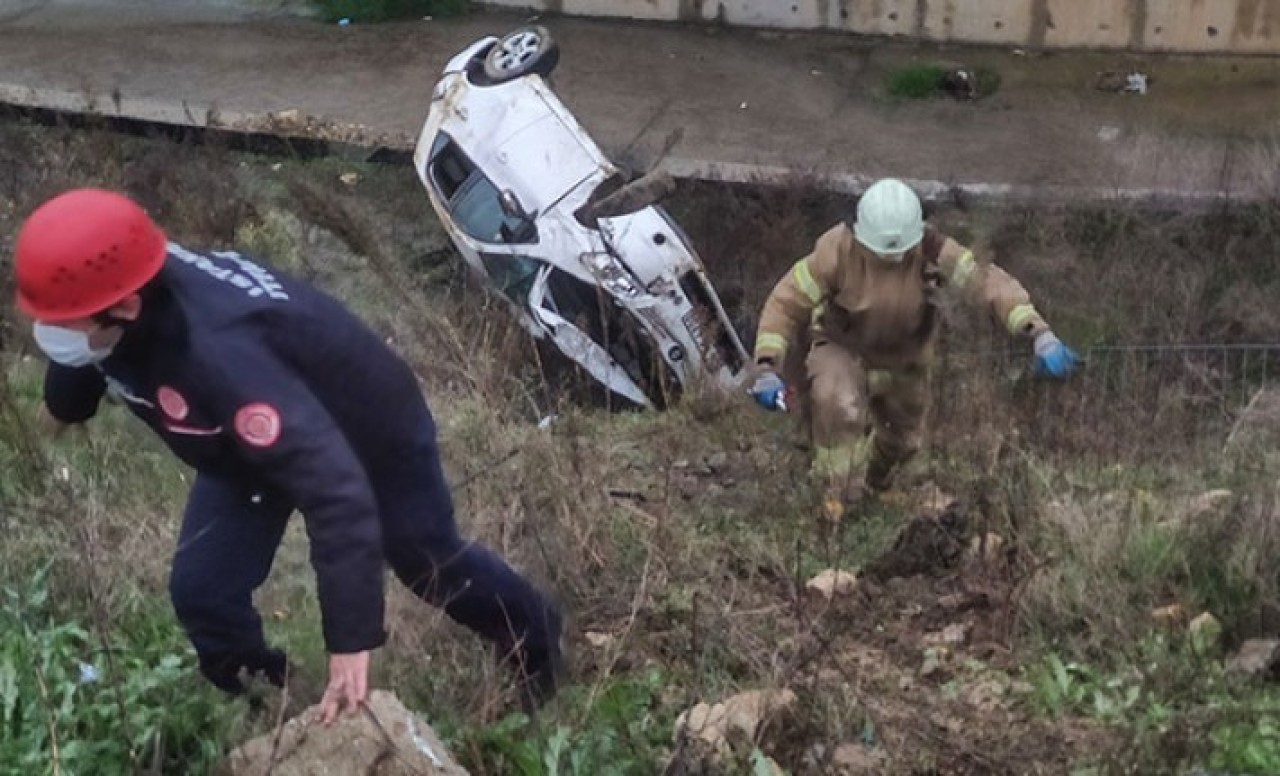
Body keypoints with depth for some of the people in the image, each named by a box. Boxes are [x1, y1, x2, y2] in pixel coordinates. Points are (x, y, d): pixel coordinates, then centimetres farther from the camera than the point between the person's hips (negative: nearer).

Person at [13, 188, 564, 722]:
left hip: (368, 431, -6)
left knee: (430, 564, 17)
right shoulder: (126, 284, -26)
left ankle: (536, 640, 48)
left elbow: (336, 489, -51)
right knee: (201, 592, 1)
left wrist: (351, 640, -49)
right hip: (257, 438, 6)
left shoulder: (219, 356, -50)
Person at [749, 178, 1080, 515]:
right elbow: (786, 303, -28)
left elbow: (989, 283, -37)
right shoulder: (838, 250, -33)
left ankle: (873, 485, 57)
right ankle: (838, 496, -14)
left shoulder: (932, 250, -31)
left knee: (902, 438, 22)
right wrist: (767, 370, -40)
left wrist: (1042, 335, -51)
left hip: (903, 359, 3)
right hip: (842, 349, -3)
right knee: (840, 407, -35)